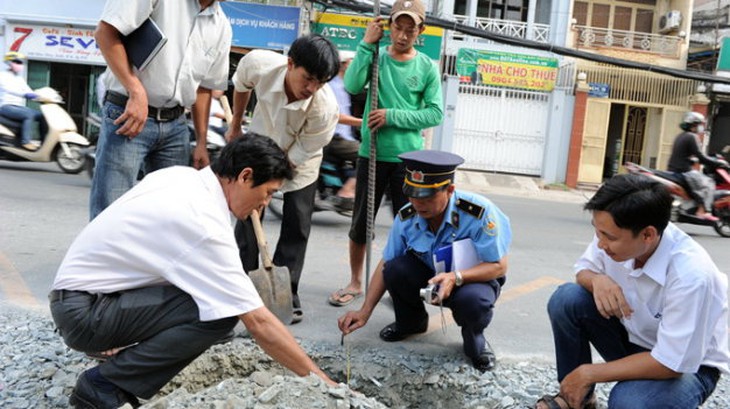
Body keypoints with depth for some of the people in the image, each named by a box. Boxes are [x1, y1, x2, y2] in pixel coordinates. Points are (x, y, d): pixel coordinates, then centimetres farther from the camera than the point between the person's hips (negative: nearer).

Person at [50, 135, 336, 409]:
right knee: (218, 312, -23)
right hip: (83, 312, -9)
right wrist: (318, 378, -17)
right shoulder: (205, 225, -25)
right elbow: (258, 323, -25)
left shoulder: (179, 175, 0)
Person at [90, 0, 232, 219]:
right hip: (128, 113, -6)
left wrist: (201, 141, 14)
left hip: (175, 125, 6)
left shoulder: (222, 27, 11)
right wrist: (137, 92, -21)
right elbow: (106, 32, -14)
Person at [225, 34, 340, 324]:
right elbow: (241, 86, -4)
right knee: (247, 217, 3)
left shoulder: (325, 109, -38)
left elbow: (297, 156, -26)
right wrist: (235, 124, 6)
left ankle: (287, 293, 9)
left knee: (297, 226, -3)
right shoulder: (258, 63, -31)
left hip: (300, 162, -2)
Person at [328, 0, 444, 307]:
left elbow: (435, 114, -6)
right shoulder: (375, 57, 3)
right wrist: (367, 45, -15)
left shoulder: (427, 67, 0)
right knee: (361, 222, 10)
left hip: (408, 158, -1)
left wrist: (393, 116, -14)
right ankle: (355, 283, 26)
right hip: (371, 154, 1)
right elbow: (352, 86, -15)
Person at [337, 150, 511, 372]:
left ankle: (474, 338, 1)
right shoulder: (406, 217, -17)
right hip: (429, 275, 4)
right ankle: (411, 321, 8)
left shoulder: (480, 212, -29)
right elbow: (385, 266, -9)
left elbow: (499, 266, -23)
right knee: (396, 269, -25)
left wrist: (456, 277, -39)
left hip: (473, 278, -4)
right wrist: (365, 312, -17)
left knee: (473, 301, -38)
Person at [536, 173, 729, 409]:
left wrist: (589, 373, -23)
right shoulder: (615, 233, -20)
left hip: (688, 366, -5)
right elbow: (583, 269, 1)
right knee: (566, 299, -18)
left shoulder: (690, 274, -34)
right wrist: (597, 280, -25)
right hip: (633, 336, 6)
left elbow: (671, 363, -28)